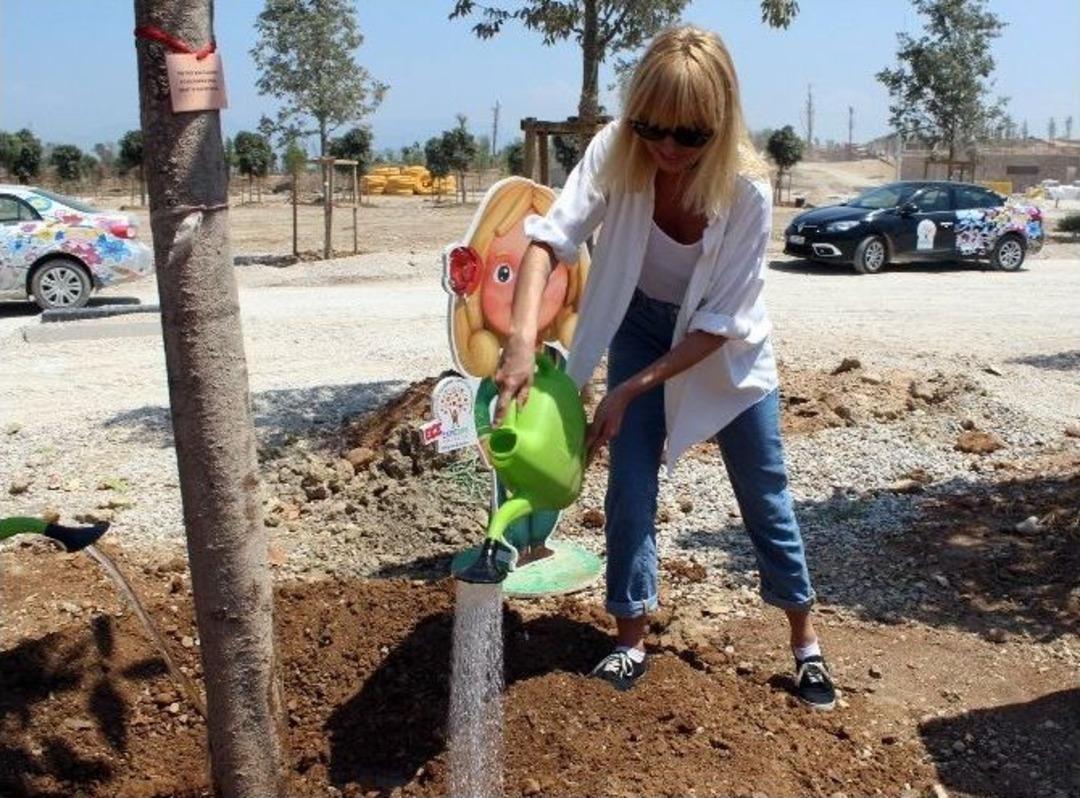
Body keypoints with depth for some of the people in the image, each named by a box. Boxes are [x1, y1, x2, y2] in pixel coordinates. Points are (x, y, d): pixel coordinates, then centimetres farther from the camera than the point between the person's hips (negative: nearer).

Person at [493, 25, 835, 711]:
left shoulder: (747, 190, -31)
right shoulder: (614, 153, -26)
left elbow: (720, 322, -27)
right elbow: (550, 238, -35)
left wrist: (630, 391, -31)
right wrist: (522, 337, -51)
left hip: (728, 346, -1)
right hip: (641, 329, 2)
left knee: (765, 496, 6)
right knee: (630, 489, -1)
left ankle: (806, 640, 26)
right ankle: (632, 638, 18)